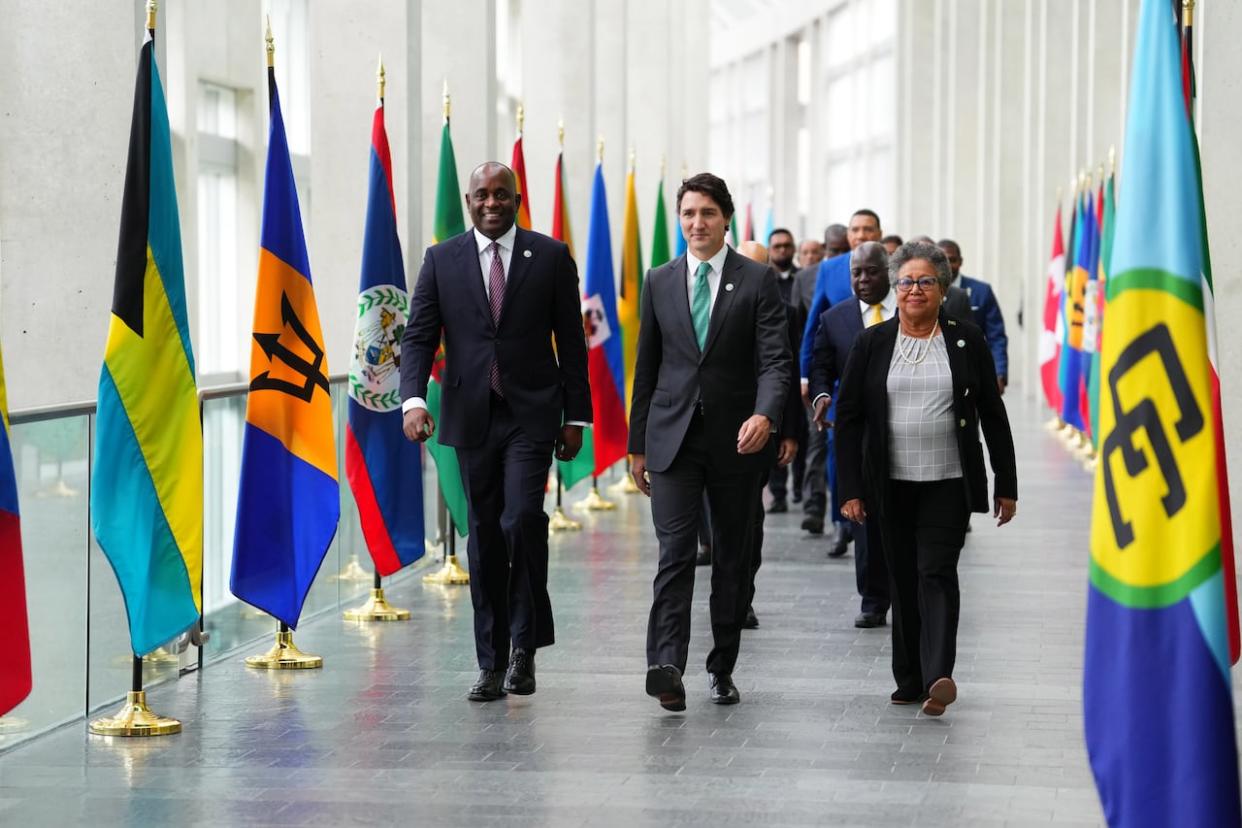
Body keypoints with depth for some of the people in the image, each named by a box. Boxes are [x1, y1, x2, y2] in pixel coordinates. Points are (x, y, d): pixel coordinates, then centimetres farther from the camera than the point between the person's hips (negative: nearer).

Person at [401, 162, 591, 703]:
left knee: (522, 517, -18)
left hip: (530, 414, -2)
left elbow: (570, 340, 5)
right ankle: (492, 662, 13)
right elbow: (418, 336, 1)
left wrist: (576, 415, 2)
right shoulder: (442, 260, 6)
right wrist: (413, 398, -16)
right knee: (485, 535, 6)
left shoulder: (550, 257, 3)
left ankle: (525, 641, -2)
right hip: (472, 415, 2)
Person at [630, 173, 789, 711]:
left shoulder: (757, 281, -1)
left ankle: (722, 669, 20)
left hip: (736, 439, -1)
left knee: (732, 558, 8)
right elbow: (647, 365, 12)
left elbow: (775, 359, -9)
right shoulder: (659, 282, 8)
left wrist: (765, 415, -28)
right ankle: (666, 665, -22)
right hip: (672, 437, 1)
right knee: (675, 551, -12)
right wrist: (637, 443, 12)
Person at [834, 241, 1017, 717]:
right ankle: (909, 679, 15)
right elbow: (848, 417, 4)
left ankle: (938, 676, -21)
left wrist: (1006, 485, 4)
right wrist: (851, 489, -3)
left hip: (948, 483, -2)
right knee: (903, 579, 7)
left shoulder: (967, 341, 3)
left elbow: (993, 415, 6)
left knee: (937, 571, -12)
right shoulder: (872, 343, 4)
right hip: (892, 484, 2)